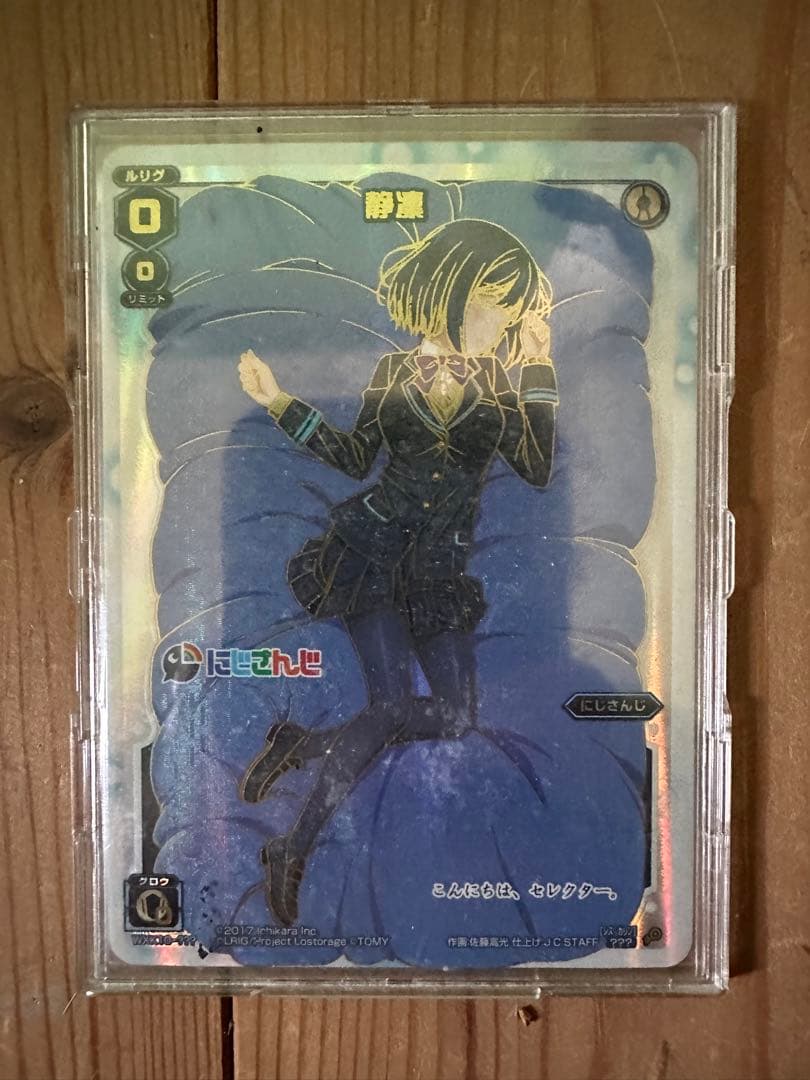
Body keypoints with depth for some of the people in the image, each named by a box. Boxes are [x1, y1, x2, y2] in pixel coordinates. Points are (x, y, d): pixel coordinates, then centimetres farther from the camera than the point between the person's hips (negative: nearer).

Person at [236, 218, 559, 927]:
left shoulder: (505, 379, 7)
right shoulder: (395, 371, 6)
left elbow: (539, 470, -6)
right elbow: (355, 459, 10)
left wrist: (540, 368, -6)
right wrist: (278, 402, 8)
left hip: (441, 568, 3)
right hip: (372, 545, -2)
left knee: (458, 717, -6)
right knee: (395, 704, -14)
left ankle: (307, 743, 6)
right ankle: (294, 850, 4)